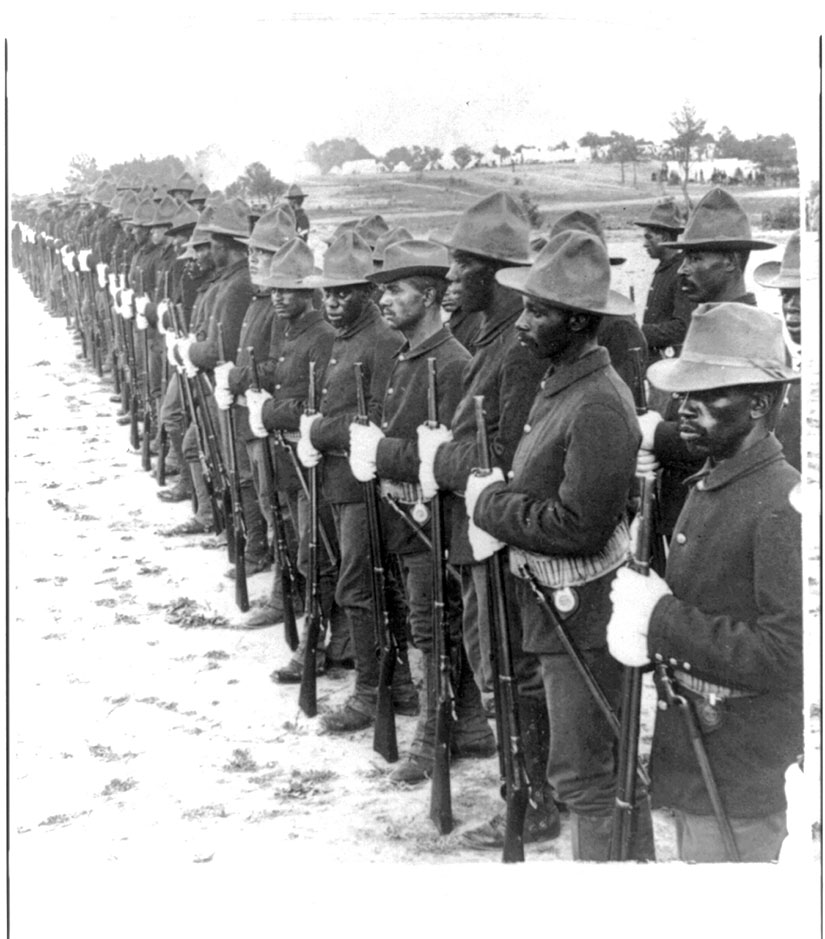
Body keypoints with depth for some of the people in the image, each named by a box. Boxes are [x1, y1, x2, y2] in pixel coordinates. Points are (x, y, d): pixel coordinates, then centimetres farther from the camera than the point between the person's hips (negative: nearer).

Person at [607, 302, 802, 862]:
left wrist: (662, 620, -24)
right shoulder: (707, 485, 8)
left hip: (740, 777, -9)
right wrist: (639, 607, -2)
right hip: (690, 749, 9)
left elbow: (785, 655, -28)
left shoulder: (784, 504, -21)